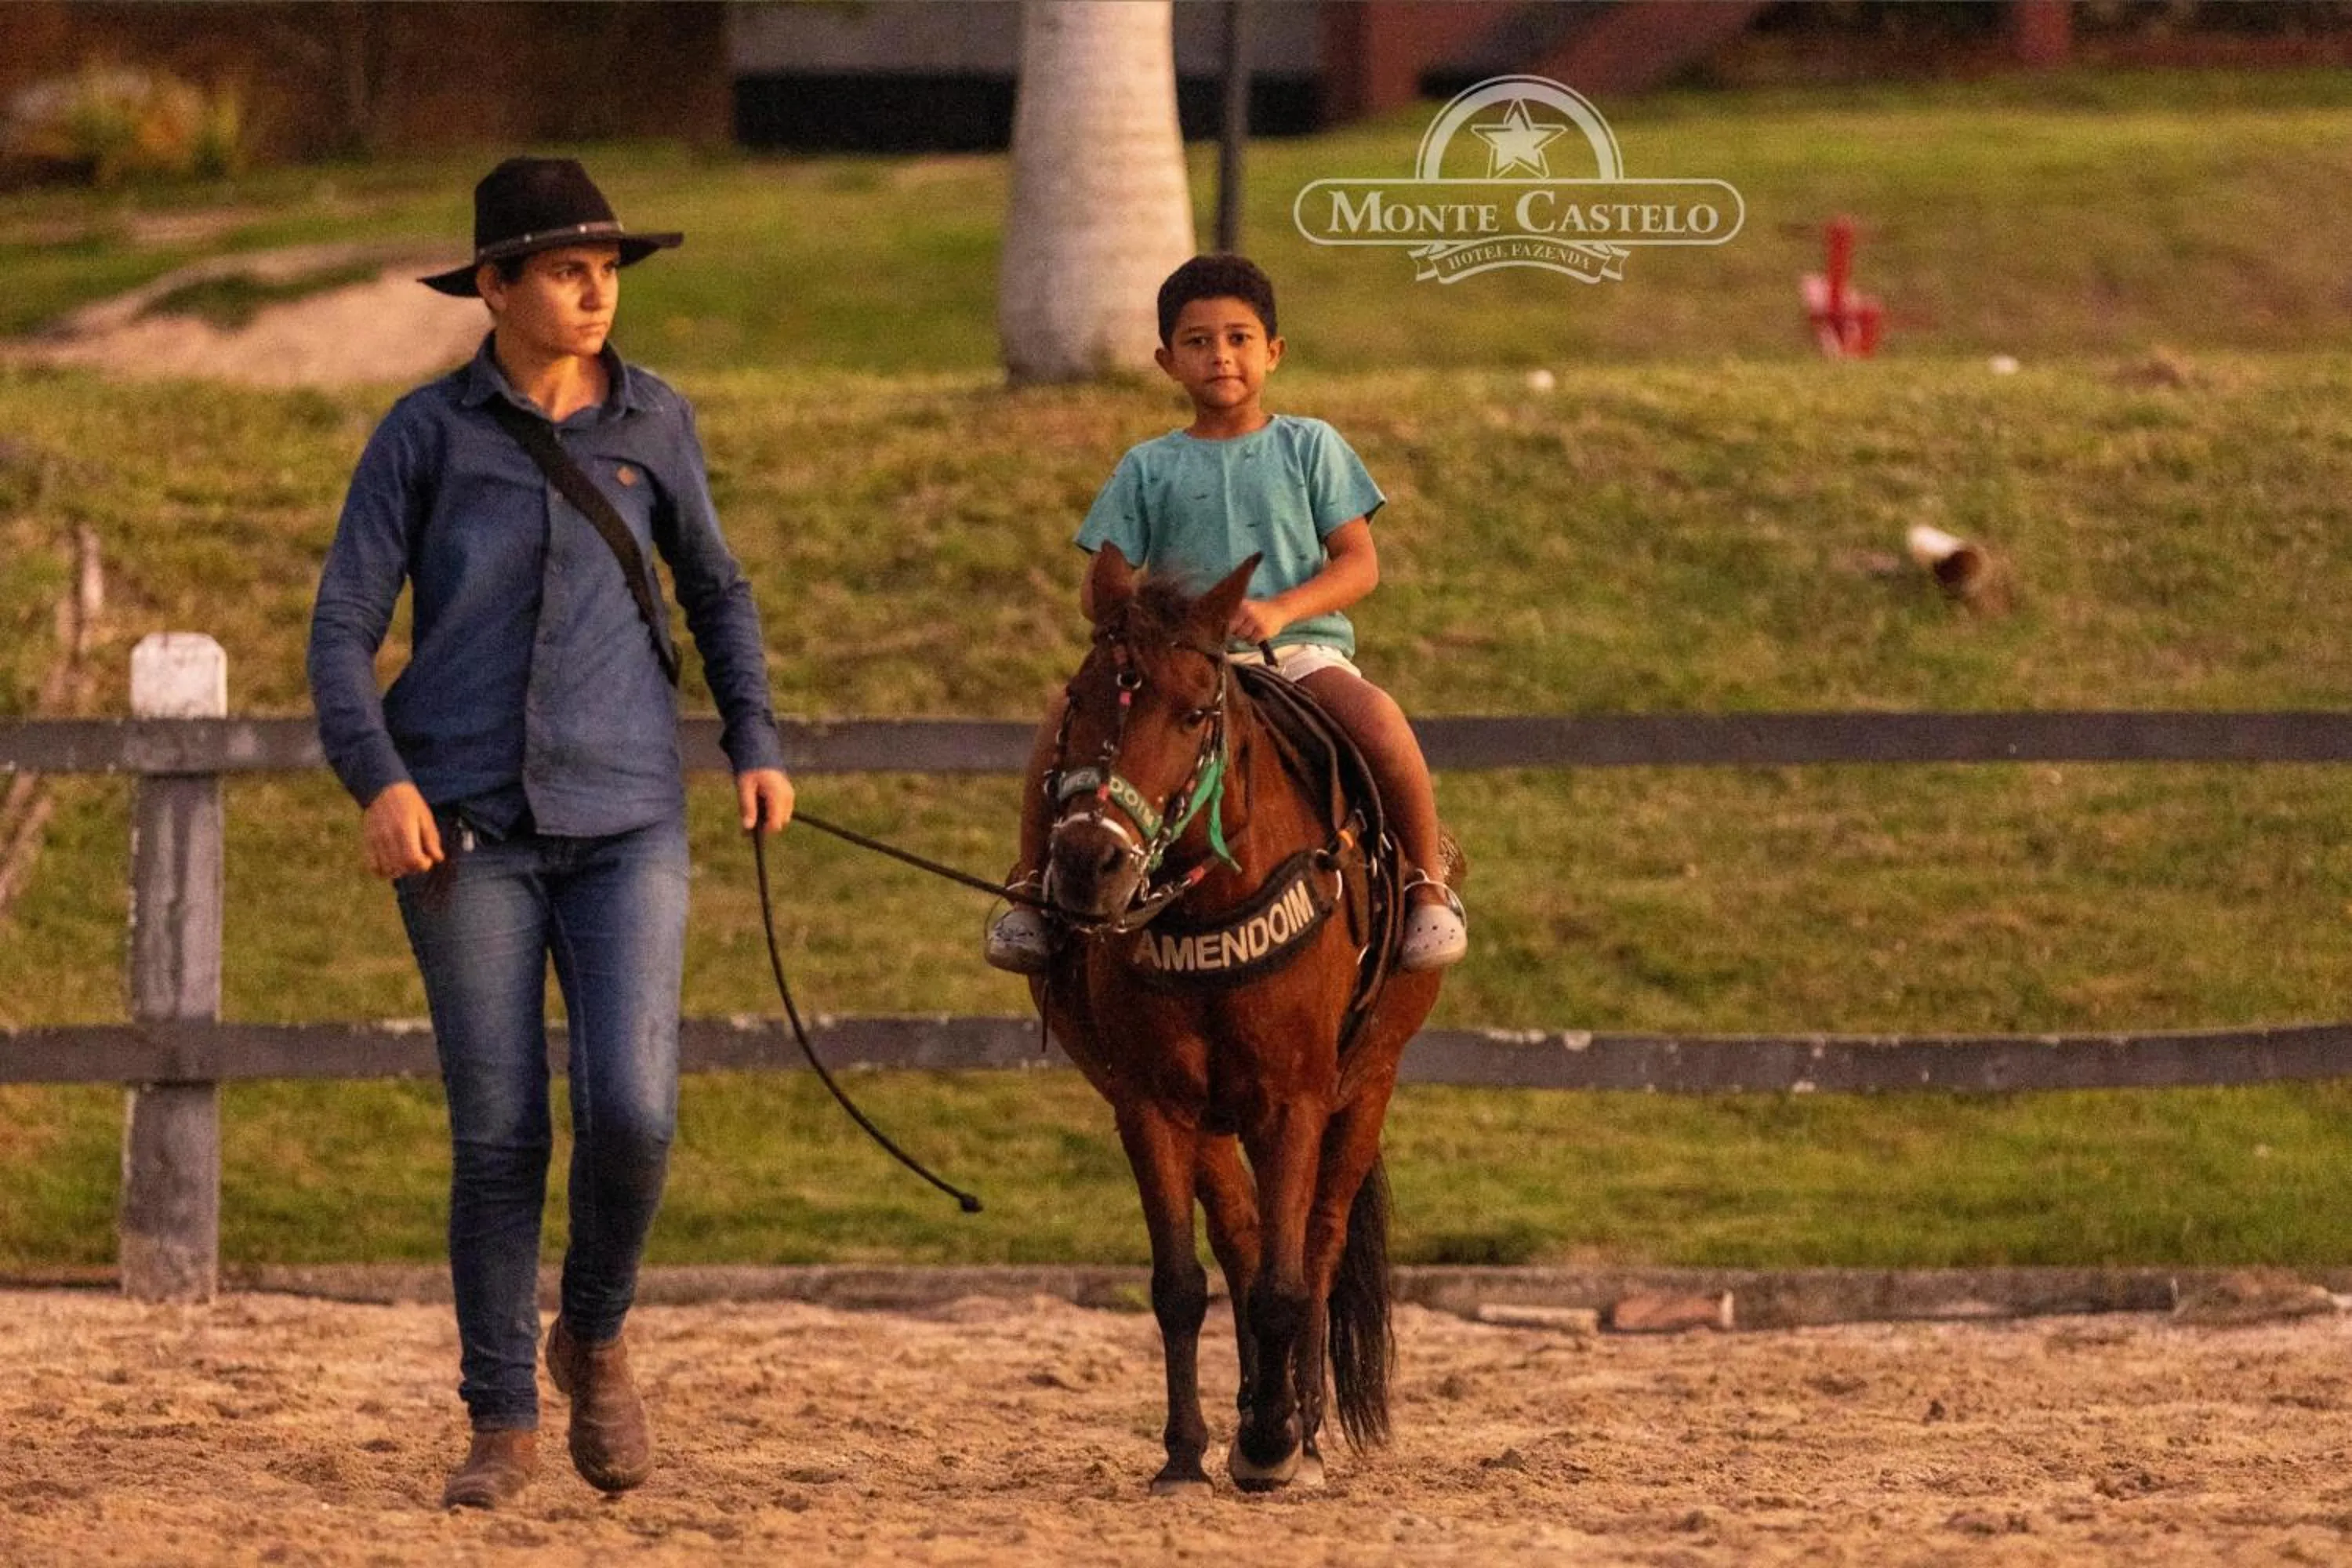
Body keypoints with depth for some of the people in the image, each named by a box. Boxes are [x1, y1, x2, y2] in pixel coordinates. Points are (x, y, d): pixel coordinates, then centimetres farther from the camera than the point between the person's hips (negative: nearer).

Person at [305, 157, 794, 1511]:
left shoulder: (655, 422, 7)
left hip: (626, 821, 1)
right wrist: (377, 781, -15)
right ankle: (504, 1422, 12)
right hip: (467, 828, -1)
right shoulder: (428, 433, 0)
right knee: (499, 1133, -1)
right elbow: (344, 625, -1)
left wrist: (758, 746, 10)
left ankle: (596, 1336, 15)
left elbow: (718, 588, 21)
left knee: (632, 1108, -14)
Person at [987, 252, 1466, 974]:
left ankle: (1427, 882, -13)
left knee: (1377, 719, -32)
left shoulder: (1311, 448, 9)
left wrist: (1281, 610, -17)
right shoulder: (1149, 469, 11)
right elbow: (1099, 592, 8)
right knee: (1072, 711, -26)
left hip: (1299, 648, -1)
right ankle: (1032, 881, -11)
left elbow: (1359, 563, 1)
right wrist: (1122, 606, -18)